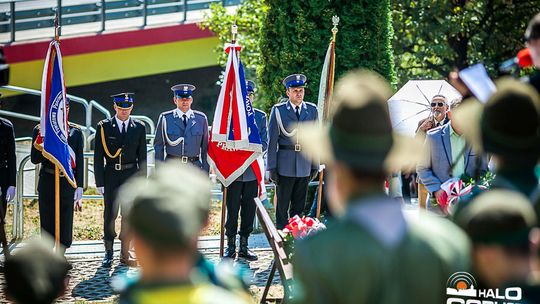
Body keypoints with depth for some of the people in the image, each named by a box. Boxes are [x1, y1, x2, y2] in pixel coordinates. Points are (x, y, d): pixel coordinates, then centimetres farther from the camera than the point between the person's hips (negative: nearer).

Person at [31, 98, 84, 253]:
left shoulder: (76, 132, 7)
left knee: (66, 221, 2)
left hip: (68, 183, 1)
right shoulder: (40, 130, 4)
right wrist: (41, 150, -20)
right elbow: (34, 159, 3)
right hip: (47, 182, -1)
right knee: (47, 222, 2)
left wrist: (79, 187, 1)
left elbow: (80, 161, 6)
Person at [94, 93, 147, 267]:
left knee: (129, 214, 2)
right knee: (110, 214, 2)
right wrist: (99, 182, -5)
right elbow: (98, 157, 0)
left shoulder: (139, 127, 5)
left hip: (131, 175, 1)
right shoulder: (104, 127, 0)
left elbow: (142, 156, 8)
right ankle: (108, 252, 12)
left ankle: (125, 253, 9)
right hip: (111, 175, -1)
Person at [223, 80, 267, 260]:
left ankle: (244, 247, 12)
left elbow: (264, 143, 6)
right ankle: (231, 247, 8)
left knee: (249, 210, 5)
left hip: (253, 170, 3)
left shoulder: (260, 116, 10)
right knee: (232, 209, 0)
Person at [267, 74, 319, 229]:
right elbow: (272, 140, 0)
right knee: (282, 207, 1)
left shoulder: (312, 110, 8)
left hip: (305, 165, 3)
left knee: (299, 207, 8)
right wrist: (272, 167, -4)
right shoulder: (278, 110, -1)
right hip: (285, 165, -3)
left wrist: (315, 165, 8)